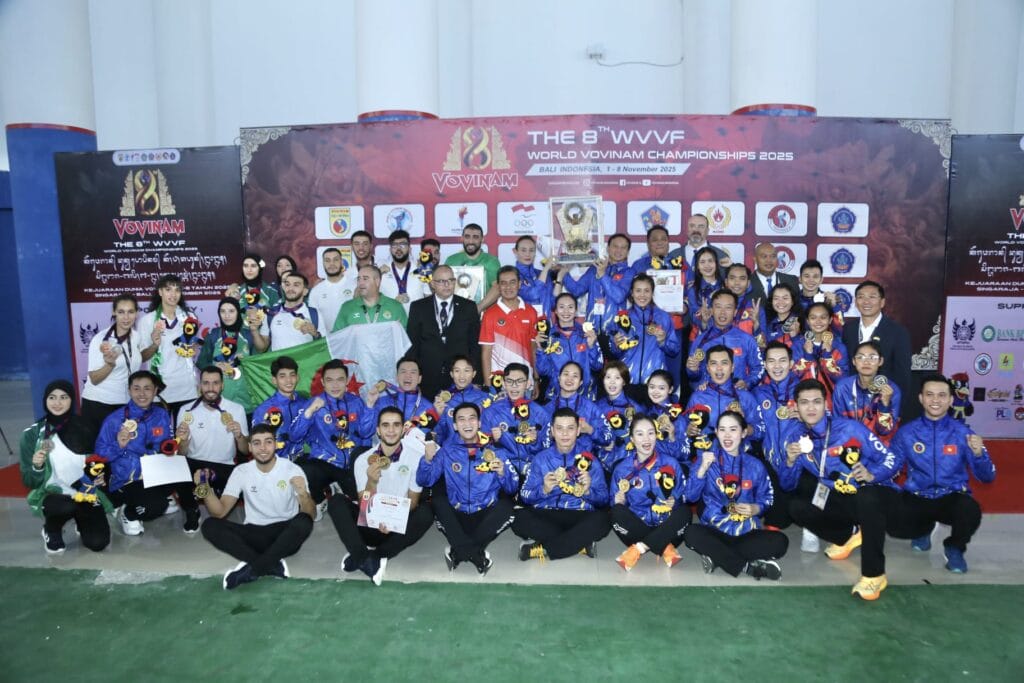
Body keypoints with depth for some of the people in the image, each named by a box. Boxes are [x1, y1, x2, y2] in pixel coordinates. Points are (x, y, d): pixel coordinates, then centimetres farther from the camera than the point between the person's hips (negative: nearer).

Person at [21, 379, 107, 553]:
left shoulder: (84, 427, -3)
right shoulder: (33, 433, -8)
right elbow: (29, 482, -6)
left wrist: (101, 476, -10)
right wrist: (37, 467, -27)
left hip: (86, 493, 2)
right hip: (52, 494, -2)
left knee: (98, 542, -14)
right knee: (68, 506, -36)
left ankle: (80, 520, 22)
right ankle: (51, 529, 1)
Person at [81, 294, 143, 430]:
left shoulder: (136, 337, 0)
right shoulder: (100, 339, -14)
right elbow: (94, 379, -15)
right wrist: (110, 364, -32)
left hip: (125, 404, 4)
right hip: (98, 404, -4)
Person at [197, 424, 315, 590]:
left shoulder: (292, 469, -8)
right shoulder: (241, 471, 0)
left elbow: (310, 515, -16)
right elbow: (220, 512, -6)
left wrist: (303, 494, -38)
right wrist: (204, 489, -24)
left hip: (284, 537, -2)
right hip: (254, 534, 3)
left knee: (303, 522, -34)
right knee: (209, 525, -20)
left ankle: (252, 569, -20)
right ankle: (272, 565, -24)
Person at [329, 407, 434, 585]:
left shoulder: (415, 459, -5)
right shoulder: (363, 460, -2)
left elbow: (413, 501, -1)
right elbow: (364, 505, -6)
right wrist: (371, 482, -26)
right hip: (370, 524, 1)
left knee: (425, 511, -30)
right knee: (336, 501, -20)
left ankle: (360, 558, -26)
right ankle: (367, 559, -33)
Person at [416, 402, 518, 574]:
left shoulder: (495, 452, 3)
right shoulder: (446, 451, 3)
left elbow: (513, 489, 0)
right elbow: (423, 481, -5)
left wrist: (502, 473, -21)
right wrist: (428, 459, -23)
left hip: (485, 517, -1)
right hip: (456, 517, 1)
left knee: (505, 505, -28)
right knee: (437, 499, -25)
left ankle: (458, 552, -21)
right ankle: (478, 556, -26)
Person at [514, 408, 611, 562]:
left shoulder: (589, 460, 10)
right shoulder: (540, 459, 11)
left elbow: (603, 500, 5)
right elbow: (525, 497, 5)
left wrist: (588, 491, -14)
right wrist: (544, 490, -13)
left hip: (579, 517, 0)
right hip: (544, 517, 1)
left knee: (601, 520, -33)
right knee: (520, 518, -31)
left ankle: (542, 548, -24)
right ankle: (580, 543, -20)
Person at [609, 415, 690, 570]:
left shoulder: (671, 464, 2)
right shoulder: (622, 468, 1)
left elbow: (684, 498, 4)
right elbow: (616, 504, 4)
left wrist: (674, 502, -17)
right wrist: (619, 502, -18)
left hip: (665, 528, 0)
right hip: (636, 527, 0)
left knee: (685, 512, -29)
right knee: (616, 512, -29)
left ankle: (638, 548, -29)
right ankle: (665, 548, -25)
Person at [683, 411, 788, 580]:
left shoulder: (755, 465, 9)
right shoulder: (708, 459, 4)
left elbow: (766, 499, 14)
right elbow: (691, 496, -7)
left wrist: (756, 509, -9)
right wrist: (703, 469, -20)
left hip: (747, 531, 2)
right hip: (715, 530, -1)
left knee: (779, 541, -27)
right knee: (691, 533, -35)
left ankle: (717, 557, -23)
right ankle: (749, 566, -28)